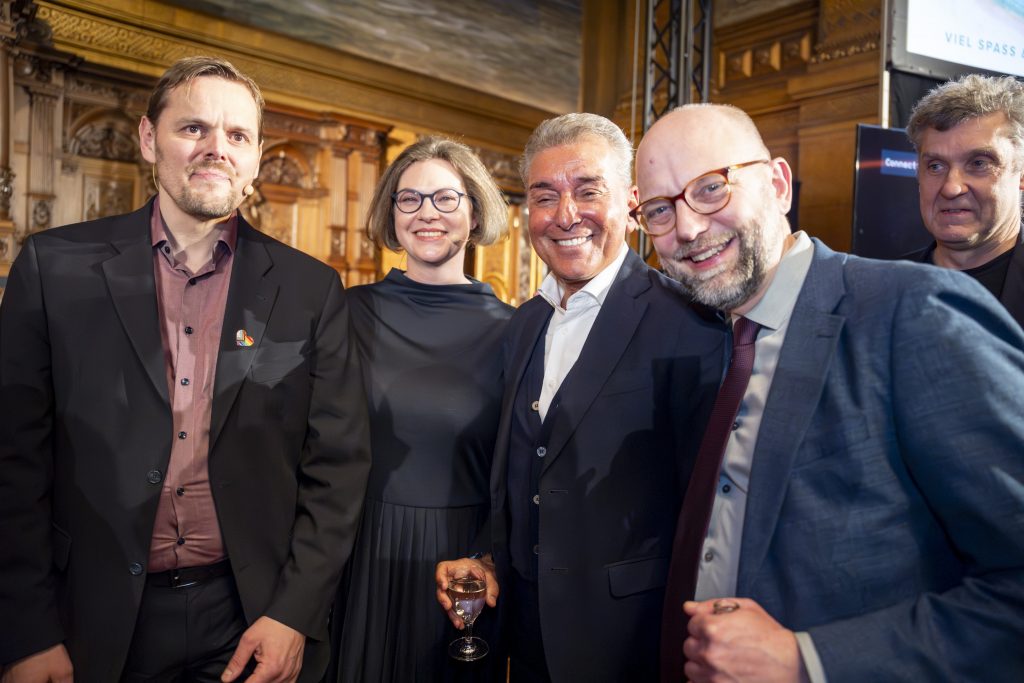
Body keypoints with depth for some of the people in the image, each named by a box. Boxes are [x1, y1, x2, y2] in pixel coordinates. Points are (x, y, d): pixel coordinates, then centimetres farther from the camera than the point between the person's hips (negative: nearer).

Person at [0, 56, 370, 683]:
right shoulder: (54, 266, -3)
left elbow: (338, 464, -2)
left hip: (252, 617, 0)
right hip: (96, 624, 0)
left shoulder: (311, 288, -3)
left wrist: (294, 615, -7)